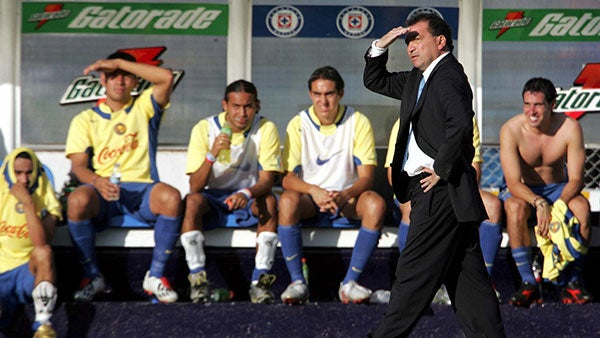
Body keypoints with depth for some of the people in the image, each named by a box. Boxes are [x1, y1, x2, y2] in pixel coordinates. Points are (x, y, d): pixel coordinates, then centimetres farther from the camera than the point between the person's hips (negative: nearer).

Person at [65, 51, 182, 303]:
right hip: (101, 191, 0)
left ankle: (156, 275, -19)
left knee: (171, 197, -33)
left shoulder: (143, 108, 15)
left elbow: (166, 78, -4)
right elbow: (78, 164, 2)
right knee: (77, 200, -35)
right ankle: (91, 276, -17)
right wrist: (97, 181, -22)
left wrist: (120, 62, -1)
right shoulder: (85, 120, 15)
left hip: (140, 190, 0)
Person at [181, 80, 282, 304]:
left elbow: (267, 180, -16)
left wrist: (247, 194, -39)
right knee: (192, 201, -31)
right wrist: (211, 155, -33)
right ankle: (198, 280, -31)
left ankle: (260, 280, -32)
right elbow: (195, 188, -16)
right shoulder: (205, 128, -10)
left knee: (269, 201, -31)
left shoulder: (266, 129, -9)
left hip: (248, 201, 0)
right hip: (213, 201, 0)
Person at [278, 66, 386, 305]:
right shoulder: (299, 124, -4)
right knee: (287, 201, -33)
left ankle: (350, 282, -25)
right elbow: (287, 178, -9)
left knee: (375, 203, -31)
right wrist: (314, 191, -31)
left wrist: (345, 195, -32)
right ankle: (297, 282, -26)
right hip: (310, 203, 0)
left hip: (347, 199, 0)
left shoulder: (358, 122, -5)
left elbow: (366, 177, -10)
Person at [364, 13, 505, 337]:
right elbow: (375, 81, 28)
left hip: (440, 190, -10)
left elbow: (460, 124, -27)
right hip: (441, 192, 10)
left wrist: (441, 170, -20)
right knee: (466, 276, 7)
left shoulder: (448, 76, -12)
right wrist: (380, 46, 11)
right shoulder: (417, 79, 18)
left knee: (414, 273, -3)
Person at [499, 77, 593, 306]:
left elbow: (576, 179, -16)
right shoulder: (511, 130, -20)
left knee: (581, 207, -31)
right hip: (523, 191, -1)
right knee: (515, 208, -36)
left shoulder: (569, 128, -16)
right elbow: (513, 182, -24)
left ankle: (573, 282, -22)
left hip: (559, 189, 1)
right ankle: (528, 283, -29)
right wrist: (539, 204, -42)